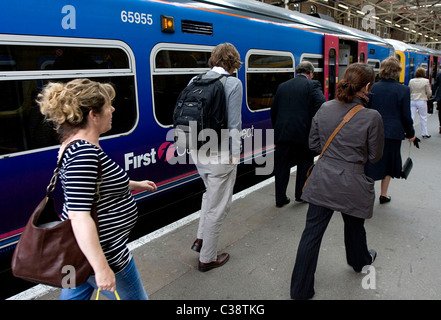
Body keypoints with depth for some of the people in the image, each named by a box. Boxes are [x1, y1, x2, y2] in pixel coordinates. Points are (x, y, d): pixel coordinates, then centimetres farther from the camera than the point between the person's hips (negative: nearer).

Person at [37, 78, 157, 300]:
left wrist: (135, 185, 27)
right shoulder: (84, 153, -28)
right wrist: (102, 268, -27)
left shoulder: (76, 145, 4)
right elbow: (79, 215, -31)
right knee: (135, 297, 13)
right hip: (100, 253, -10)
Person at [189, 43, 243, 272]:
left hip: (197, 150, 7)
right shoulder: (233, 84, -11)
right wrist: (234, 155, -8)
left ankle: (201, 239, 34)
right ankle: (207, 259, 22)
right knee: (218, 206, 8)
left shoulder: (195, 80, 6)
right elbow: (233, 124, -15)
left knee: (210, 193, 30)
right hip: (219, 152, -7)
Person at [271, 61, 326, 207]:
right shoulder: (312, 85, -1)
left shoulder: (282, 86, 11)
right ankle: (301, 195, 27)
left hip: (282, 133, 3)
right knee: (305, 165, 17)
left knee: (282, 166, 10)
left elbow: (273, 111, 11)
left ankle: (280, 199, 16)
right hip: (303, 133, -3)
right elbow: (322, 105, -15)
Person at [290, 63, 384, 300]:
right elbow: (374, 155, -2)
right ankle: (360, 261, 57)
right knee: (354, 226, 26)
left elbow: (313, 144, 6)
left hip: (322, 180, 2)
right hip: (352, 184, -2)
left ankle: (300, 290, 16)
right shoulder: (372, 117, -13)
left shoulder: (325, 109, -3)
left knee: (312, 233, 6)